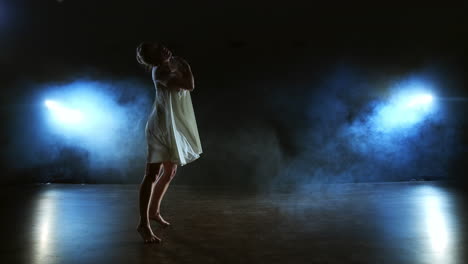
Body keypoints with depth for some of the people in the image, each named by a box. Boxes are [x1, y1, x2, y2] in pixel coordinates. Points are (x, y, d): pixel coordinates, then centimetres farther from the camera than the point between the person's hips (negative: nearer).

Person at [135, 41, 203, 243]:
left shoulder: (170, 66, 9)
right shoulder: (160, 71, -18)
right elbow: (189, 85, -25)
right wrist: (184, 65, -12)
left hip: (173, 126, 10)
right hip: (161, 126, -9)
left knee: (169, 172, 17)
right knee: (152, 173, -9)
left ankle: (154, 211, 32)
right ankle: (143, 223, -5)